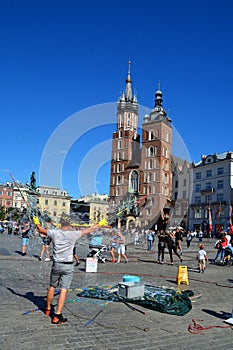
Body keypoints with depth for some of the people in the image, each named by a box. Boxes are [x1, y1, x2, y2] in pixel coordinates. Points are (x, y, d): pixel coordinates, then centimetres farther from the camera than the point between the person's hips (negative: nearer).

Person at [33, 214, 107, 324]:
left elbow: (41, 230, 12)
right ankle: (57, 316, -2)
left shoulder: (54, 233, -5)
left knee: (52, 286, 20)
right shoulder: (73, 234, -11)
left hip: (56, 265, 3)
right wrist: (99, 224, 16)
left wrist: (36, 222, 32)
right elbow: (89, 230, 1)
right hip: (68, 266, -3)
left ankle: (48, 309, 37)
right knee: (63, 290, -1)